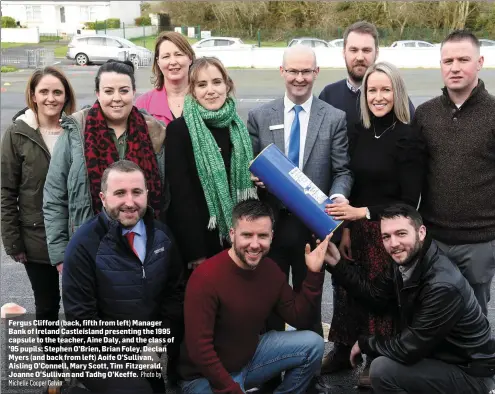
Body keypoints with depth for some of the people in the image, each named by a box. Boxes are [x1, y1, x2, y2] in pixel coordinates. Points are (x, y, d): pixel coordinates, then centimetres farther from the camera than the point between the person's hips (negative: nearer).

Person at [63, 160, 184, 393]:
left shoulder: (160, 234, 2)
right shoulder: (84, 246, -14)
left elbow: (175, 292, 9)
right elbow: (81, 317, -12)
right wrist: (130, 355, -15)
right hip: (105, 355, -5)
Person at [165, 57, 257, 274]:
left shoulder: (238, 127, 6)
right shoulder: (179, 129, -12)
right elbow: (180, 195, -14)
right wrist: (195, 253, -16)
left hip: (237, 237, 5)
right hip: (200, 238, -5)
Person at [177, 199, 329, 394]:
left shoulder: (270, 269, -5)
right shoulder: (205, 277, -26)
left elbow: (300, 319, -1)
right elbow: (199, 350, -25)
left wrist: (314, 273, -11)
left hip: (250, 356, 6)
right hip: (206, 375, -6)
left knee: (312, 344, -6)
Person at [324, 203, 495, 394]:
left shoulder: (443, 286, -33)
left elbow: (407, 350, -27)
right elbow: (377, 296, 4)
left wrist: (364, 344, -10)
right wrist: (337, 263, -3)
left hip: (471, 372, -8)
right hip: (441, 353, 8)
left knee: (383, 369, -21)